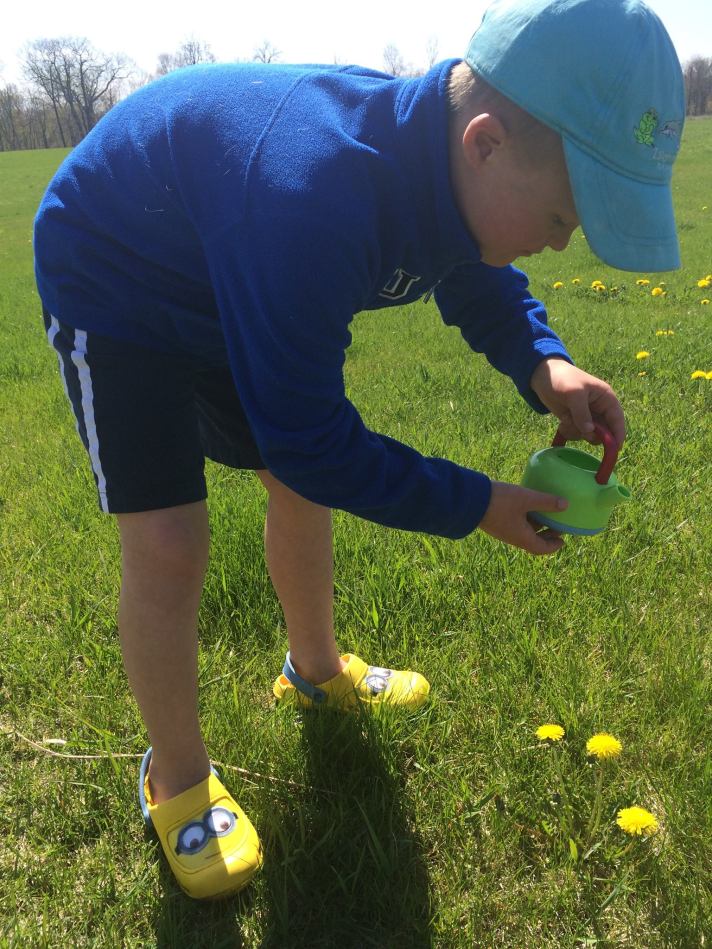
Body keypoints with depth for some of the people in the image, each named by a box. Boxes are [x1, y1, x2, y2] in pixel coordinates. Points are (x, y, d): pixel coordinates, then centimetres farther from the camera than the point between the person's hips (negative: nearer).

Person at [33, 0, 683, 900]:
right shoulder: (312, 194, -42)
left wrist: (542, 364, -18)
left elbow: (483, 285, 4)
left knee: (302, 486, 11)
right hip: (111, 279, -7)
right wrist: (475, 505, -25)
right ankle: (176, 780, 12)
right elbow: (306, 439, -34)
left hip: (221, 283, 7)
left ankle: (315, 668, 38)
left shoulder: (445, 164, -17)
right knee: (166, 545, -14)